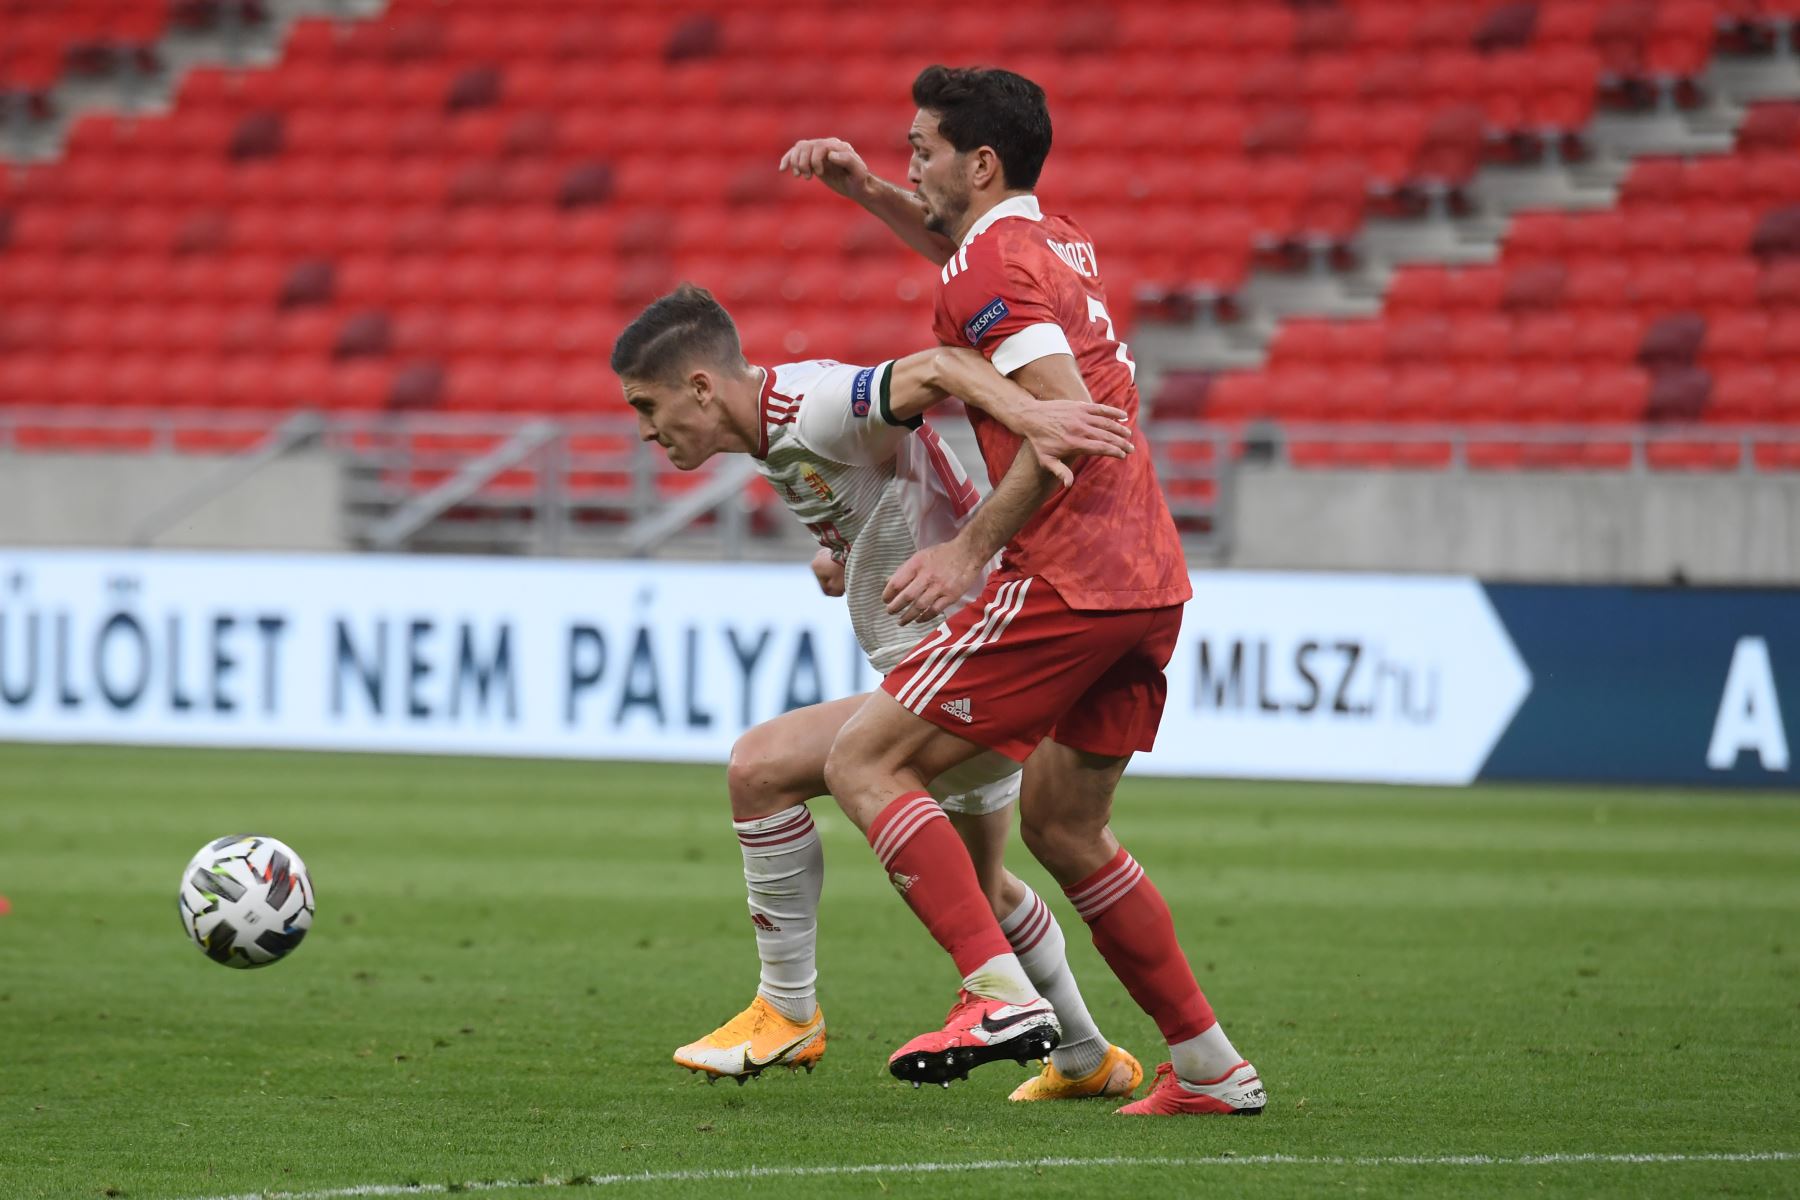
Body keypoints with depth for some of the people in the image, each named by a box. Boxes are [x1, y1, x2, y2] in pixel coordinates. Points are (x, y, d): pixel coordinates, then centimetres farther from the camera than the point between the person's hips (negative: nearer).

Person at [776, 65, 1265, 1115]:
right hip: (1150, 580, 9)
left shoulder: (992, 267, -9)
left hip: (1065, 583, -9)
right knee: (1061, 825, 20)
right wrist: (862, 187, 32)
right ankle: (1211, 1066, 19)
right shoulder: (1057, 242, 19)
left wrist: (974, 548, -19)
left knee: (865, 762, -6)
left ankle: (998, 990, -20)